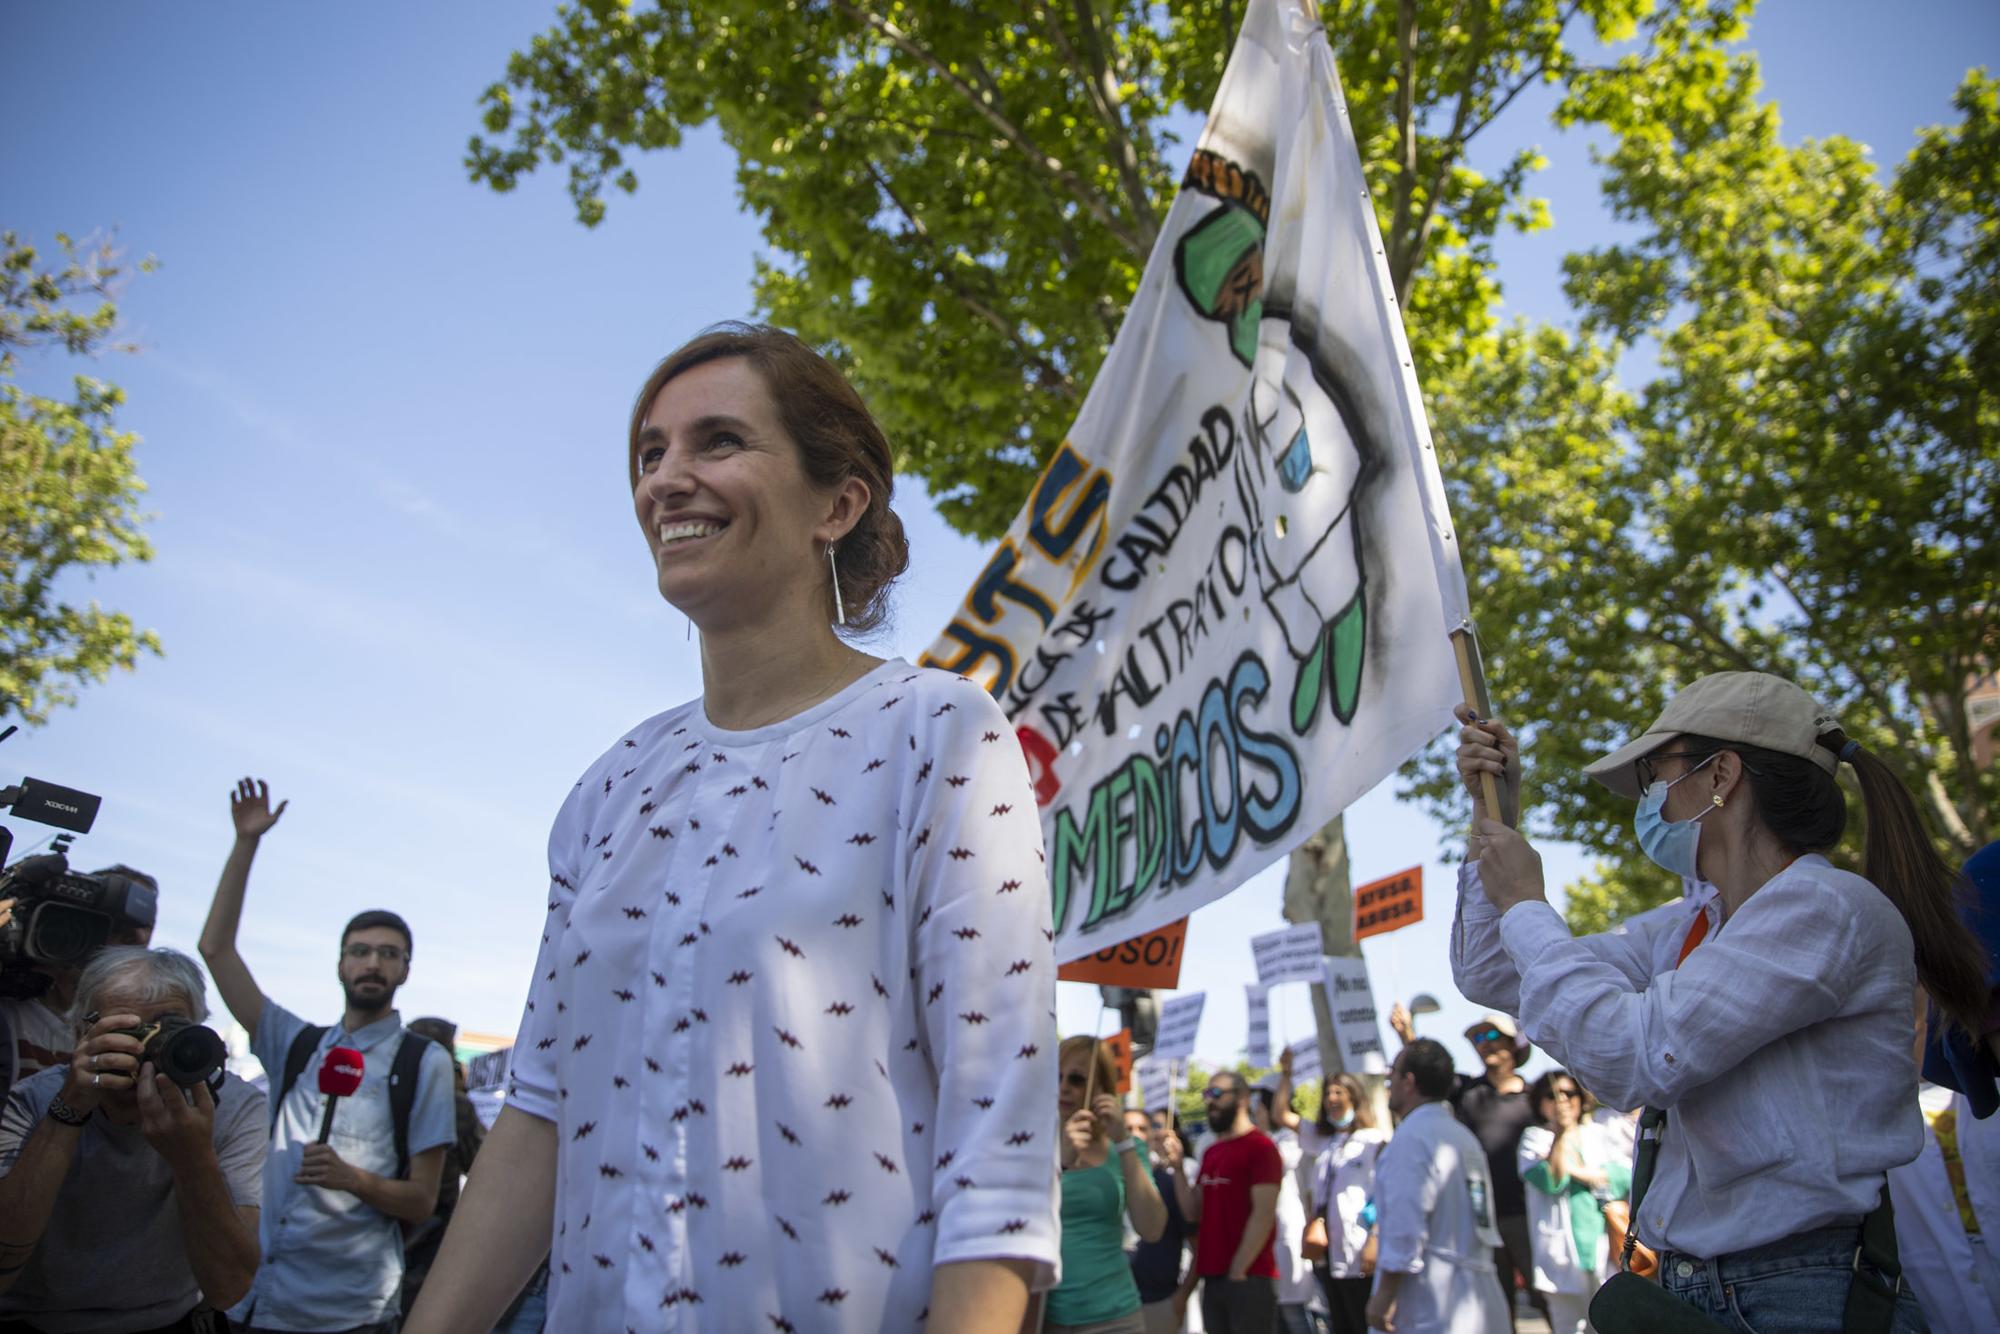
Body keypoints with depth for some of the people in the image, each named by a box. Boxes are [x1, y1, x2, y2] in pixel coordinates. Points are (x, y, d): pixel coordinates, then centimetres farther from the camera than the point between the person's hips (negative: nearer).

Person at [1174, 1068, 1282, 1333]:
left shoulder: (1260, 1146, -8)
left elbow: (1264, 1215, -14)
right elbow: (1193, 1212, 10)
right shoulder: (1210, 1152, 15)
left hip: (1248, 1279, -7)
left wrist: (1238, 1271, -14)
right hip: (1212, 1279, 7)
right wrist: (1178, 1166, -2)